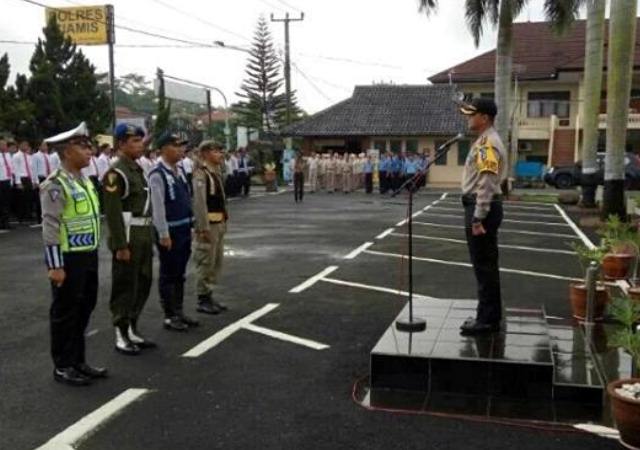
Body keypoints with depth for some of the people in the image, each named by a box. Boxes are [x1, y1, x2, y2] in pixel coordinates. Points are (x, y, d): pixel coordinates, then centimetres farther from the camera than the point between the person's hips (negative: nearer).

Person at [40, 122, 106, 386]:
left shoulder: (85, 181, 11)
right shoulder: (55, 185, -15)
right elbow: (50, 227, -19)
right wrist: (55, 265, -20)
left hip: (89, 256, 8)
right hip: (69, 258, -8)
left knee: (84, 309, 16)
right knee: (65, 312, 4)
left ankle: (78, 361, 30)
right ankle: (62, 366, 17)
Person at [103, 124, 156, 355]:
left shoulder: (138, 169, 14)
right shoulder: (115, 173, -14)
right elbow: (113, 213, -19)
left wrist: (150, 238, 16)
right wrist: (121, 246, -22)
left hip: (144, 235, 9)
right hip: (128, 237, -9)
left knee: (143, 284, 14)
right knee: (125, 287, 1)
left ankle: (132, 330, 26)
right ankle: (120, 336, 11)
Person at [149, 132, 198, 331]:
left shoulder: (180, 170, 10)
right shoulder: (158, 174, -16)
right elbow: (158, 206, -19)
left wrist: (192, 224, 15)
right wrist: (164, 234, -19)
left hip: (184, 229, 8)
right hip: (170, 231, -8)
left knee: (180, 274, 16)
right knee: (169, 275, 3)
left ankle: (179, 312, 26)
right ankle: (169, 316, 12)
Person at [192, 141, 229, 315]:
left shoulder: (216, 171, 13)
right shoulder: (201, 173, -15)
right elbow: (199, 202, -21)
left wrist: (224, 220, 15)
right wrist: (204, 227, -24)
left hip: (219, 222, 9)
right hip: (209, 223, -9)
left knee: (217, 261, 15)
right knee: (206, 262, -3)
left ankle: (209, 296, 24)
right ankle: (203, 300, 7)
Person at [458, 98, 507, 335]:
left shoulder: (487, 143, -16)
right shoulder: (484, 142, 18)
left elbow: (486, 184, -23)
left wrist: (478, 218, -24)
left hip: (482, 209, -11)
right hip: (480, 207, 11)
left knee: (484, 265, -5)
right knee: (486, 265, 15)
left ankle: (488, 319, 1)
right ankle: (489, 315, 24)